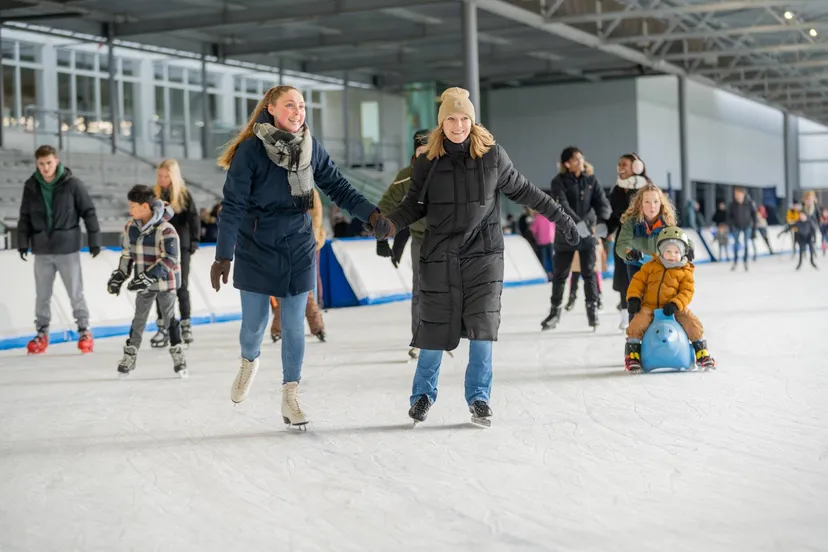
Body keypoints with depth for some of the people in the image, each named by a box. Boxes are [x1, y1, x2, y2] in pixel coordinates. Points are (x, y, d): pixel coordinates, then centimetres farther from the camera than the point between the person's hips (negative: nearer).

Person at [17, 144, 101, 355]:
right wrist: (23, 242, 5)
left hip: (68, 249, -3)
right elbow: (25, 217, 10)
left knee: (76, 293, 4)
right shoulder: (31, 187, 3)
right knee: (42, 295, 10)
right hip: (42, 250, 3)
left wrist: (94, 240, -4)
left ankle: (84, 331, 16)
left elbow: (88, 212, -3)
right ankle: (42, 333, 21)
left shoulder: (72, 184, -7)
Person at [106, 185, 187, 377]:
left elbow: (170, 259, -22)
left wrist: (148, 276, -26)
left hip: (165, 281, -5)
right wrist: (119, 275, 5)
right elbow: (127, 254, 12)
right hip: (143, 283, 5)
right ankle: (130, 353, 20)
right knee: (139, 319, 11)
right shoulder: (130, 228, -1)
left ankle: (177, 355, 17)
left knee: (169, 318, 5)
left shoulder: (165, 230, -21)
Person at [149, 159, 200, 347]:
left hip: (180, 246, -2)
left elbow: (193, 217, -4)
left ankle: (186, 325, 14)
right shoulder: (153, 194, 3)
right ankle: (163, 327, 8)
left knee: (181, 286, 4)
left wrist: (195, 239, -12)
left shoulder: (184, 194, -3)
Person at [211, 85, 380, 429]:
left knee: (294, 325, 2)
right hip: (256, 249, -3)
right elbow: (233, 206, -14)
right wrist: (223, 256, -17)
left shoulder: (311, 148, -2)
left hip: (298, 248, 3)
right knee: (255, 321, 5)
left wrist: (370, 213, -12)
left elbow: (337, 187, 3)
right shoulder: (250, 150, -14)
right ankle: (249, 362, 39)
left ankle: (290, 396, 13)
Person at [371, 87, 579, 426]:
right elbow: (415, 204, 4)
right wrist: (389, 224, -14)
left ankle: (479, 397, 5)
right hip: (440, 256, 0)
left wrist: (559, 217, 10)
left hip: (484, 253, 0)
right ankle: (423, 393, 22)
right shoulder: (428, 161, -1)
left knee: (482, 324, -8)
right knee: (436, 326, 2)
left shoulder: (492, 155, -2)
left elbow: (521, 190, 8)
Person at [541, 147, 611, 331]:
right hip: (566, 234, -1)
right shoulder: (559, 182, -7)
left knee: (589, 273, 3)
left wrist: (602, 219, -25)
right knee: (559, 274, 7)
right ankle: (555, 311, 19)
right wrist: (578, 223, -35)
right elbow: (562, 206, -20)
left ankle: (592, 309, 12)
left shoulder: (591, 180, 3)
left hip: (587, 234, 1)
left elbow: (602, 202, -5)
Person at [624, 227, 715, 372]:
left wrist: (675, 304, -23)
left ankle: (701, 352, 3)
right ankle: (632, 353, -7)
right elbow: (638, 280, 7)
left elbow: (686, 292, -6)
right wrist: (633, 298, -8)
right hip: (649, 306, 0)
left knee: (693, 324, -17)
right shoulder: (651, 266, 7)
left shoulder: (685, 272, 3)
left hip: (674, 308, 0)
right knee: (637, 323, -24)